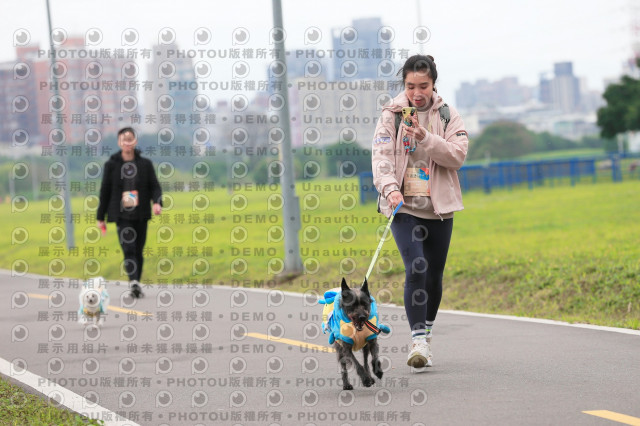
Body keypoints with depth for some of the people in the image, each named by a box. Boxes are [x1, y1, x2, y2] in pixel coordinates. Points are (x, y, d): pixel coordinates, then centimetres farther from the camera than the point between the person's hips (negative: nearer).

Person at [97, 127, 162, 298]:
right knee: (128, 248, -18)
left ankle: (136, 285, 18)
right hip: (122, 215, -2)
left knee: (138, 251, 8)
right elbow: (105, 191, 9)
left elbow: (154, 186, 6)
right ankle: (134, 282, -32)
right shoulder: (112, 165, 5)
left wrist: (157, 202, -15)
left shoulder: (145, 164, 7)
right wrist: (100, 217, 10)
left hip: (141, 215, 2)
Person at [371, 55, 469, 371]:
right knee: (416, 269, -19)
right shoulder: (391, 116, 0)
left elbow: (457, 155, -8)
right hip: (404, 206, -3)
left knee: (434, 275, 11)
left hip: (439, 208, 3)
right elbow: (381, 155, -10)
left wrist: (425, 139, -22)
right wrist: (390, 188, -28)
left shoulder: (448, 117, 4)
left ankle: (426, 334, 31)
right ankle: (418, 342, -18)